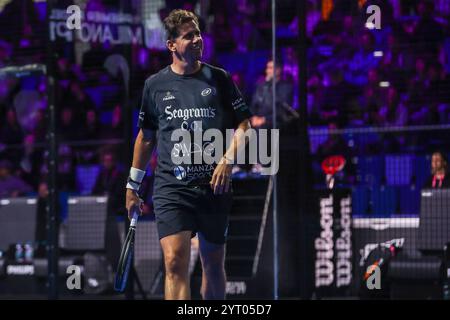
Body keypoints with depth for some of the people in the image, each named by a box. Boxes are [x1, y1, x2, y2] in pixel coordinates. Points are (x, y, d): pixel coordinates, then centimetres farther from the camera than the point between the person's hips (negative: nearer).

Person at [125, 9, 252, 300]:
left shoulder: (219, 79, 5)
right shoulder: (155, 85, 8)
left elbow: (243, 125, 6)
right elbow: (146, 136, 18)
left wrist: (228, 159, -11)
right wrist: (133, 186, 19)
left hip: (214, 187, 1)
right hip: (171, 187, -1)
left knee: (214, 264, 8)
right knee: (175, 262, -16)